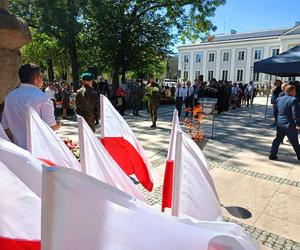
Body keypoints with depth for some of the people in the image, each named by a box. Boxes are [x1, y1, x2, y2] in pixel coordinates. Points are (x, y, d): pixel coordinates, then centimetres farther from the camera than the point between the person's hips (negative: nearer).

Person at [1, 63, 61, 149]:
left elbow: (6, 128, 9)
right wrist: (58, 125, 5)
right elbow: (51, 127, -16)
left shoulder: (9, 97, 4)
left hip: (19, 148, 6)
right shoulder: (42, 97, -15)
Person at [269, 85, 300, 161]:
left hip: (279, 124, 6)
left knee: (277, 140, 13)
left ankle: (272, 155, 14)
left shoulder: (279, 99, 6)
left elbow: (275, 111, 14)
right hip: (290, 125, -6)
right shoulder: (294, 100, -16)